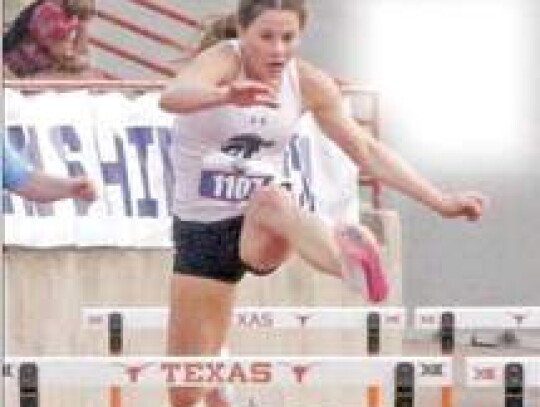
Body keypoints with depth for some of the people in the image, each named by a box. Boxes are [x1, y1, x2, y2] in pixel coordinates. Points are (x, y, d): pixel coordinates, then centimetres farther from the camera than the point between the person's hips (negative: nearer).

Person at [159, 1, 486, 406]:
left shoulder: (309, 84, -4)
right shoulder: (223, 60, -17)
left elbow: (367, 151, 6)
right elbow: (172, 98, -39)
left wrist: (442, 202, 2)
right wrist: (227, 95, -61)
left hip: (261, 230, 1)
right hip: (201, 231, -1)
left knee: (271, 200, -39)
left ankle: (351, 262, -70)